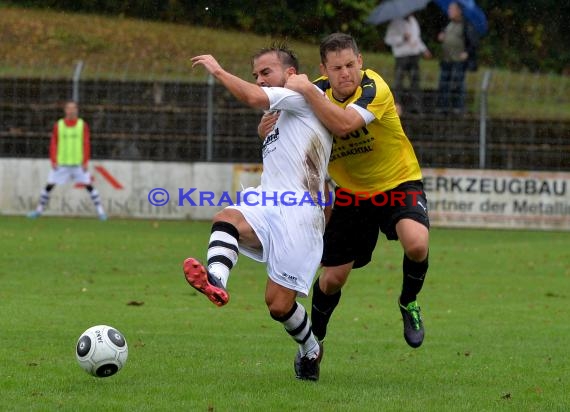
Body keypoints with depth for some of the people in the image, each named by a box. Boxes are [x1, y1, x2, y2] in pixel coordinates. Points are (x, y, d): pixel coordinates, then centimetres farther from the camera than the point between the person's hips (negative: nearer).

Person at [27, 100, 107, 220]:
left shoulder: (83, 125, 1)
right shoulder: (58, 125, 3)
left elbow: (86, 144, 0)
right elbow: (53, 144, 5)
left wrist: (85, 161, -7)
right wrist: (53, 161, -4)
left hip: (79, 164, -1)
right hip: (61, 164, 1)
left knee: (89, 186, -5)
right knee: (49, 185, -1)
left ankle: (100, 210, 1)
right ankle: (39, 209, 10)